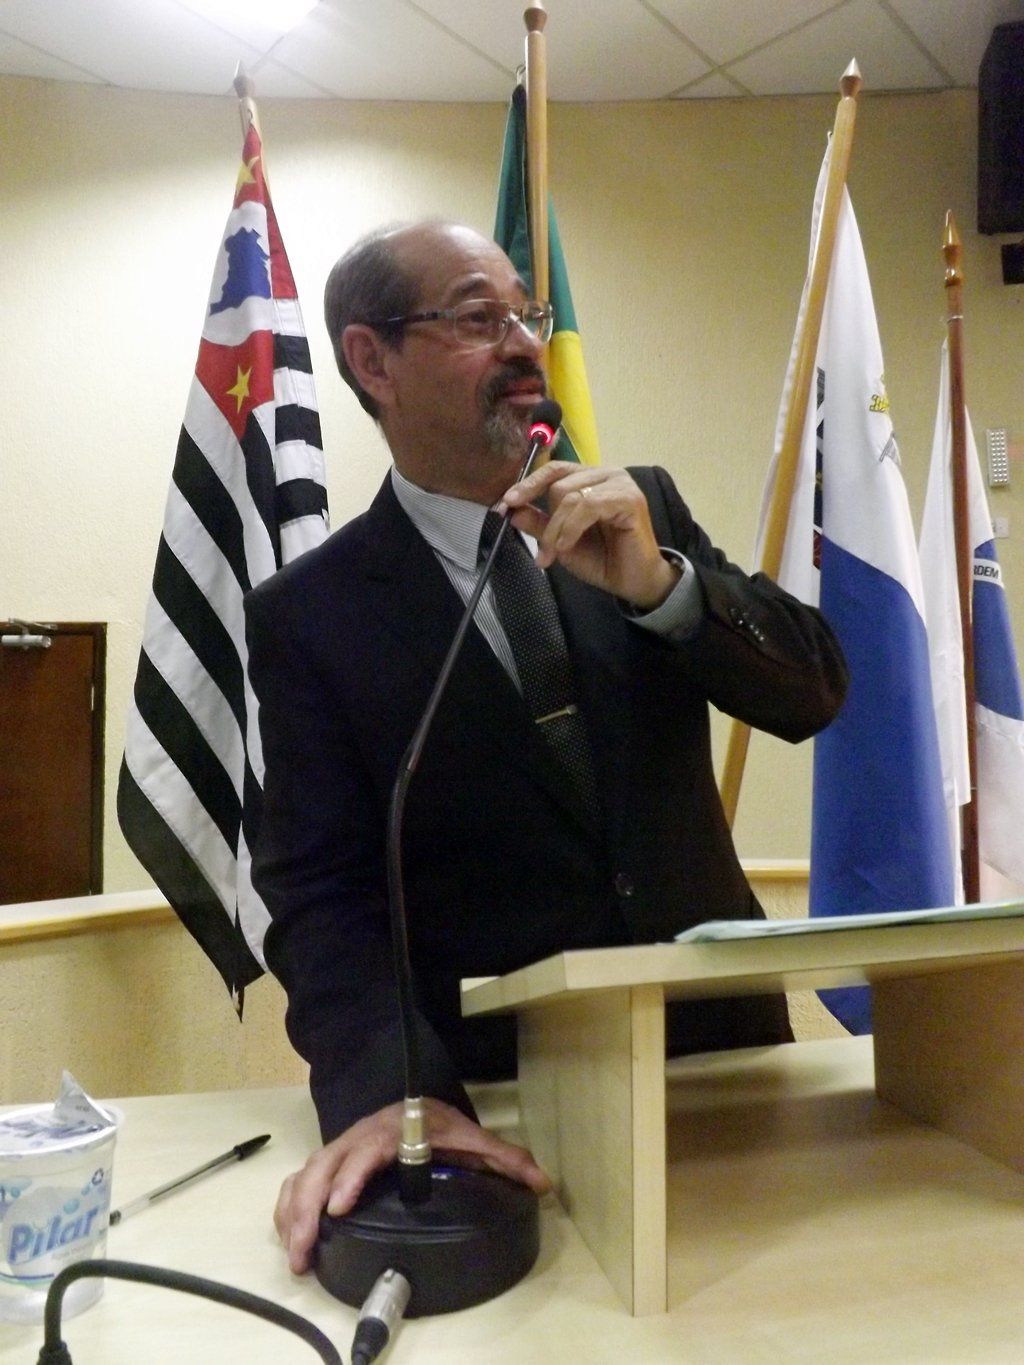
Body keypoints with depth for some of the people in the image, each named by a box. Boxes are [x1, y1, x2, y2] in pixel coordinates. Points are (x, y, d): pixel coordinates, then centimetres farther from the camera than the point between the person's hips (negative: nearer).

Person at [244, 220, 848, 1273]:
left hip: (720, 1035, 3)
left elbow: (812, 693, -3)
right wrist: (391, 1092, -27)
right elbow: (319, 891, -10)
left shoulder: (641, 510, 2)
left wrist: (655, 582, -20)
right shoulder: (309, 614, -6)